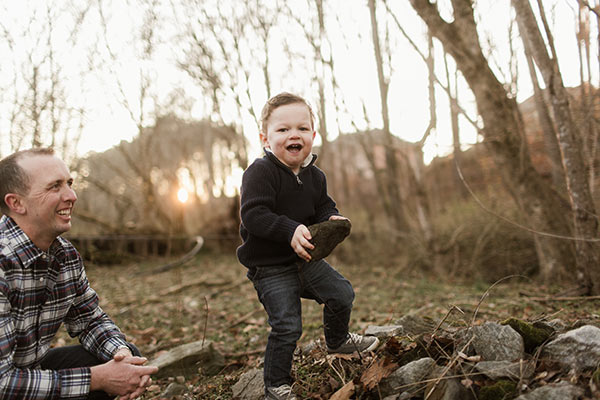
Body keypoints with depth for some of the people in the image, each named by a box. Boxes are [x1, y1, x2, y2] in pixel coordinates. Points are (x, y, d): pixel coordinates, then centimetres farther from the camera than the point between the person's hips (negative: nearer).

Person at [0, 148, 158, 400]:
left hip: (33, 368, 8)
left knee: (128, 356, -3)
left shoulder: (66, 254, -2)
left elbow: (90, 320, 8)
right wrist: (96, 379, -24)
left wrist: (123, 352, -13)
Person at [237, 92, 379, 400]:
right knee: (287, 326, -8)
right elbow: (252, 214, -26)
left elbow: (324, 207, 14)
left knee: (342, 293, 13)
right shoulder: (260, 172, -18)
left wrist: (331, 219, -10)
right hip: (270, 268, -7)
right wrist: (290, 230, -35)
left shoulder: (314, 176, 4)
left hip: (306, 259, 7)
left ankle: (337, 340, 42)